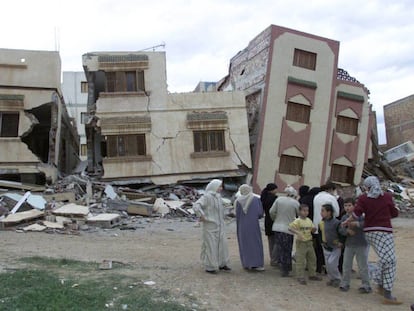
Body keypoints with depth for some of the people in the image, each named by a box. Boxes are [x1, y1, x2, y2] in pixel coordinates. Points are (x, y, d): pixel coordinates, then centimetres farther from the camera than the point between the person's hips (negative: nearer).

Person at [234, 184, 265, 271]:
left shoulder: (238, 201, -2)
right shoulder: (256, 199, -5)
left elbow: (237, 215, 0)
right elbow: (260, 213, -7)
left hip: (242, 227, 2)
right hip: (253, 225, -2)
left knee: (244, 245, 12)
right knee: (255, 244, 4)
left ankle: (246, 264, 15)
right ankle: (256, 264, -1)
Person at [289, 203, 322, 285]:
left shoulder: (309, 220, 7)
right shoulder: (297, 221, -14)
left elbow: (313, 230, 14)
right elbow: (290, 227, -26)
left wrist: (313, 229, -9)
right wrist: (297, 232, -38)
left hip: (309, 242, 7)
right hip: (301, 243, -7)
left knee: (312, 259, 15)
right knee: (300, 261, -2)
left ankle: (312, 275, 29)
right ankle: (300, 277, 7)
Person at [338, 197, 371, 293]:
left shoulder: (359, 216, -10)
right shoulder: (344, 218, 5)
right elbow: (341, 230, 1)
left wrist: (356, 224, -32)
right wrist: (347, 231, -18)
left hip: (361, 245, -5)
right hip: (349, 245, 5)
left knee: (362, 266, 1)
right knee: (346, 265, 8)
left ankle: (366, 285, 12)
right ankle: (345, 284, 20)